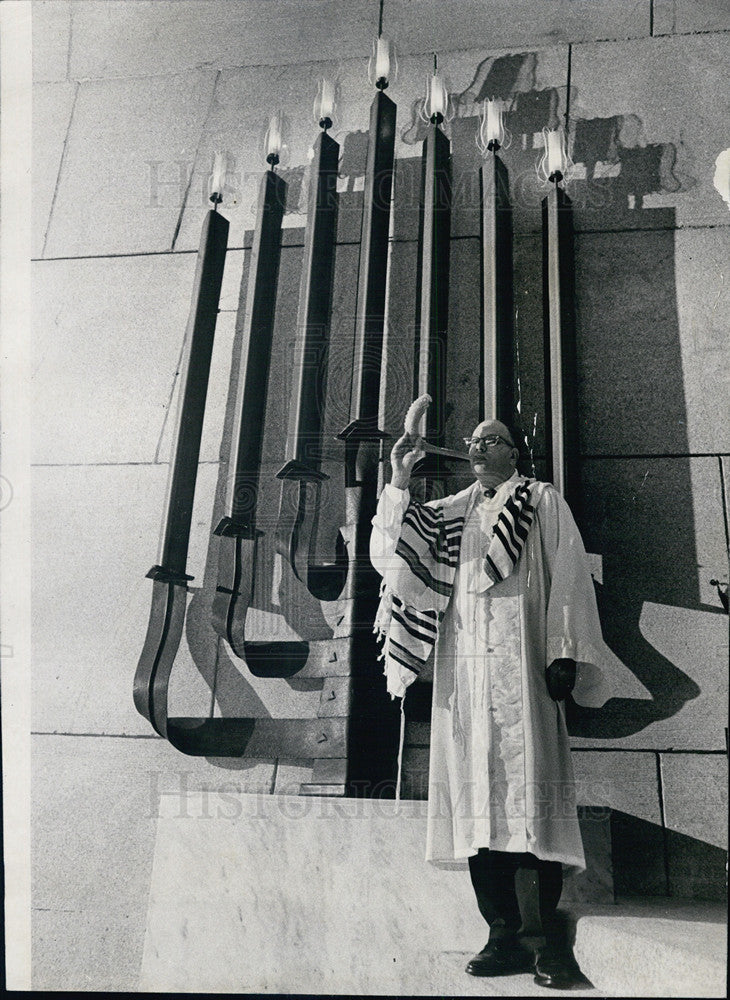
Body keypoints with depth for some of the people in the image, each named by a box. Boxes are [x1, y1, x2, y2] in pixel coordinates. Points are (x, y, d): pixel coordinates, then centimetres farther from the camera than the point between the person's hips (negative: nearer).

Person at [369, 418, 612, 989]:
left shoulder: (542, 502, 12)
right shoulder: (447, 513, 20)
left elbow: (567, 577, 2)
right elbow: (392, 554, 10)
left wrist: (563, 652, -10)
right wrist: (399, 481, 2)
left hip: (522, 663, -3)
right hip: (466, 669, 3)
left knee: (528, 787, -10)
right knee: (478, 792, -1)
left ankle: (542, 935, -6)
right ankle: (505, 933, 5)